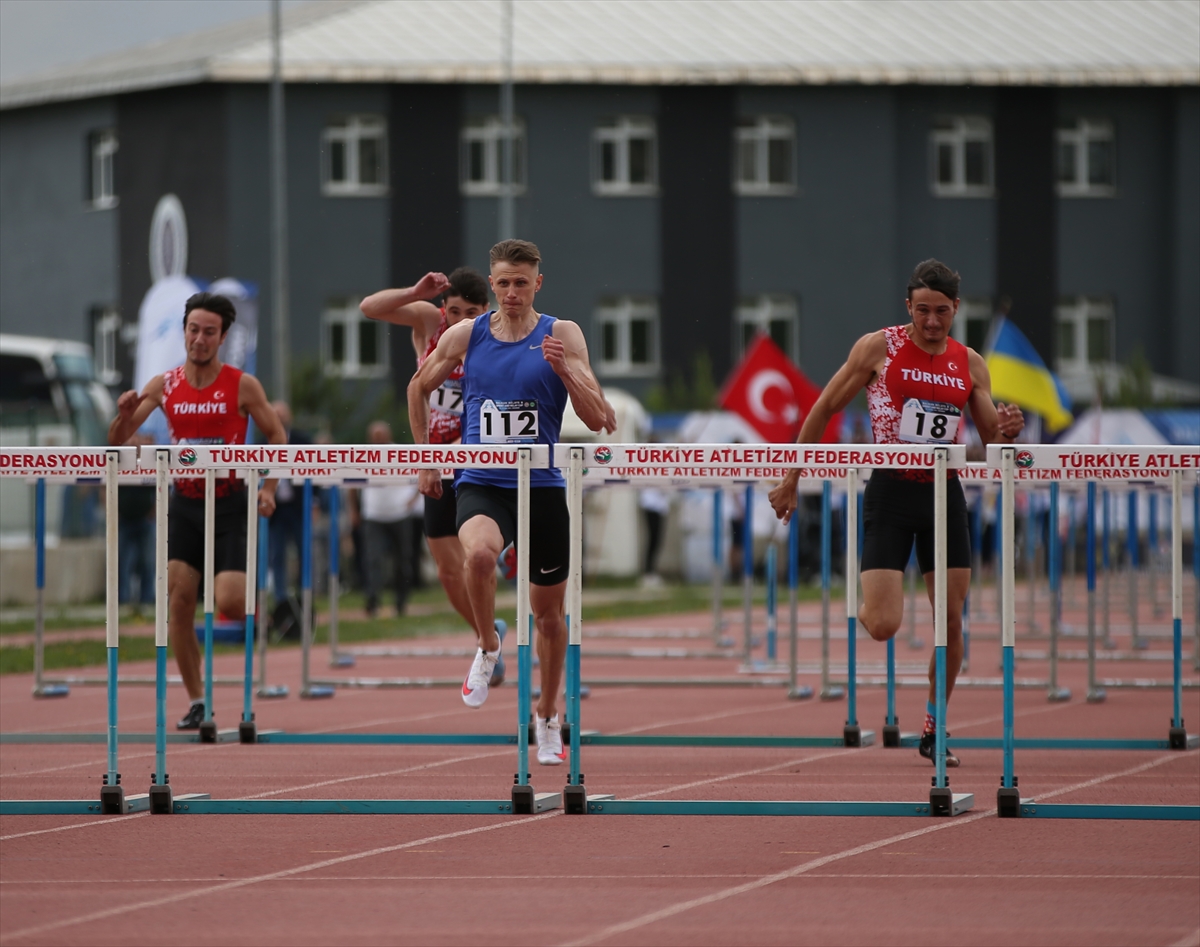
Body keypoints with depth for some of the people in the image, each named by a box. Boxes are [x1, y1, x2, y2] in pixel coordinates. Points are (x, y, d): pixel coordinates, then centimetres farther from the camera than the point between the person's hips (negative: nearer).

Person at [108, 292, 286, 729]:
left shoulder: (243, 385, -7)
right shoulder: (164, 385, 1)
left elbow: (276, 435, 2)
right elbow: (116, 441, 3)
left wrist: (269, 488, -11)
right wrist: (124, 414, -20)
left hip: (230, 507, -3)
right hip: (184, 505, 3)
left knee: (229, 603, -16)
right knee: (179, 600, -7)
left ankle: (250, 604, 23)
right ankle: (197, 700, 2)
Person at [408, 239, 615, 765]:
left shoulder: (562, 336, -3)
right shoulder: (465, 336, 1)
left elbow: (597, 419, -8)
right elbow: (419, 387, 19)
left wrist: (564, 370, -23)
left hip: (542, 487, 0)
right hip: (481, 484, 0)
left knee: (548, 612, 10)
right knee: (479, 552, -34)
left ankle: (548, 717, 30)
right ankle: (487, 648, -8)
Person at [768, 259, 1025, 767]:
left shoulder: (970, 364, 5)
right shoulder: (878, 348, -5)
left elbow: (992, 445, 8)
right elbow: (823, 410, 2)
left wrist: (1008, 431, -16)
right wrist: (791, 481, 1)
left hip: (945, 493, 3)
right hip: (890, 491, -3)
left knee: (951, 618, 1)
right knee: (883, 626, -13)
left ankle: (933, 729, 15)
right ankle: (865, 605, 24)